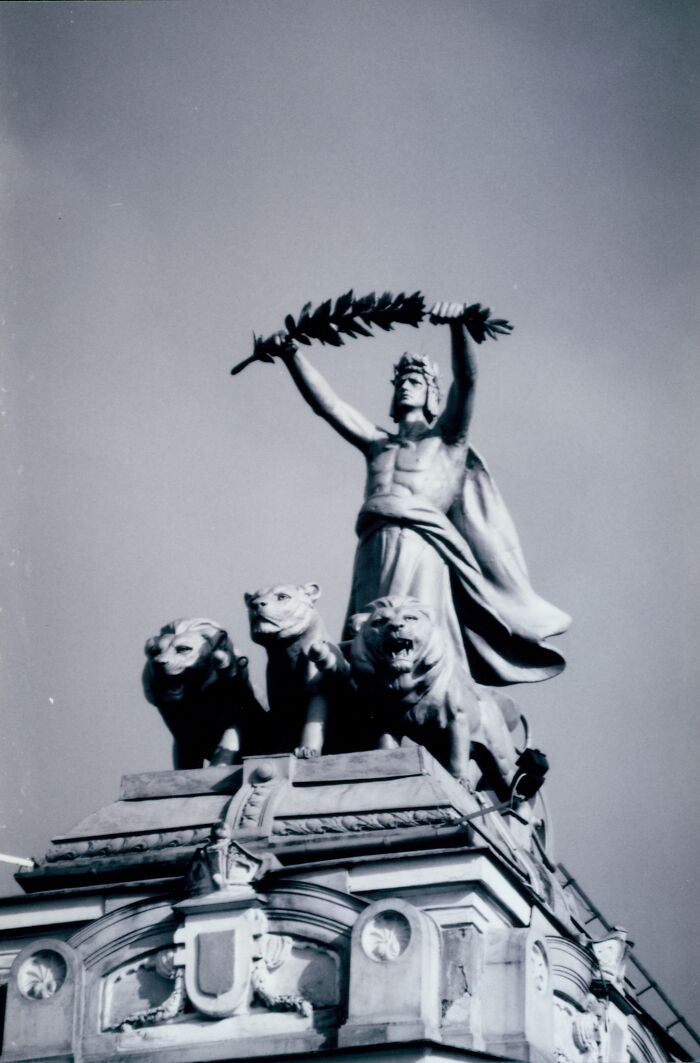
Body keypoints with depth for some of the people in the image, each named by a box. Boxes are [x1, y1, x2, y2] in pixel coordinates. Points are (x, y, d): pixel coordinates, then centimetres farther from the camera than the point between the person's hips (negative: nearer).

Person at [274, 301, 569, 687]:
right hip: (375, 553, 4)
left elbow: (466, 381, 3)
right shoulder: (377, 443, 28)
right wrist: (291, 355, 8)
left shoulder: (446, 440, 18)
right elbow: (326, 403, 20)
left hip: (421, 551, -4)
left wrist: (458, 325, -13)